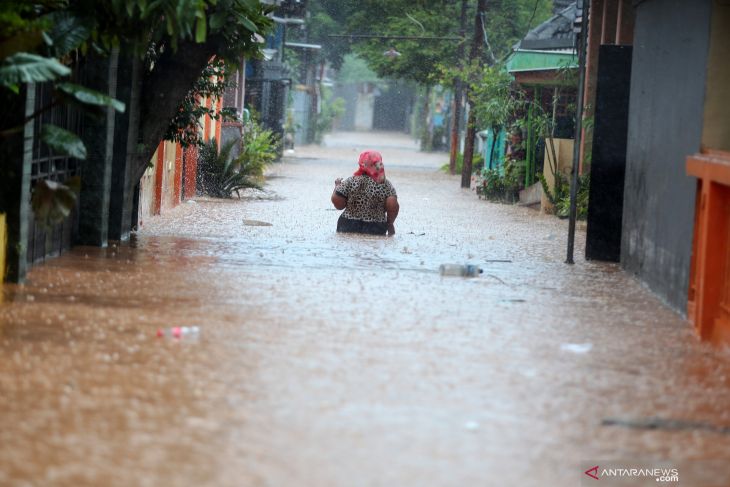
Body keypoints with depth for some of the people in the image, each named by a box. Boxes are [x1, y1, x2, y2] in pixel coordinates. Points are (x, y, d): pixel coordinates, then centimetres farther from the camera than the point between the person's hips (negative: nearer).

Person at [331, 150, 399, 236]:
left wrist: (337, 186, 12)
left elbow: (338, 204, -5)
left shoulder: (351, 181, -5)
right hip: (375, 231, 1)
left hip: (349, 229, 0)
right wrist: (390, 224, 3)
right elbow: (393, 207, -13)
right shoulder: (385, 185, -4)